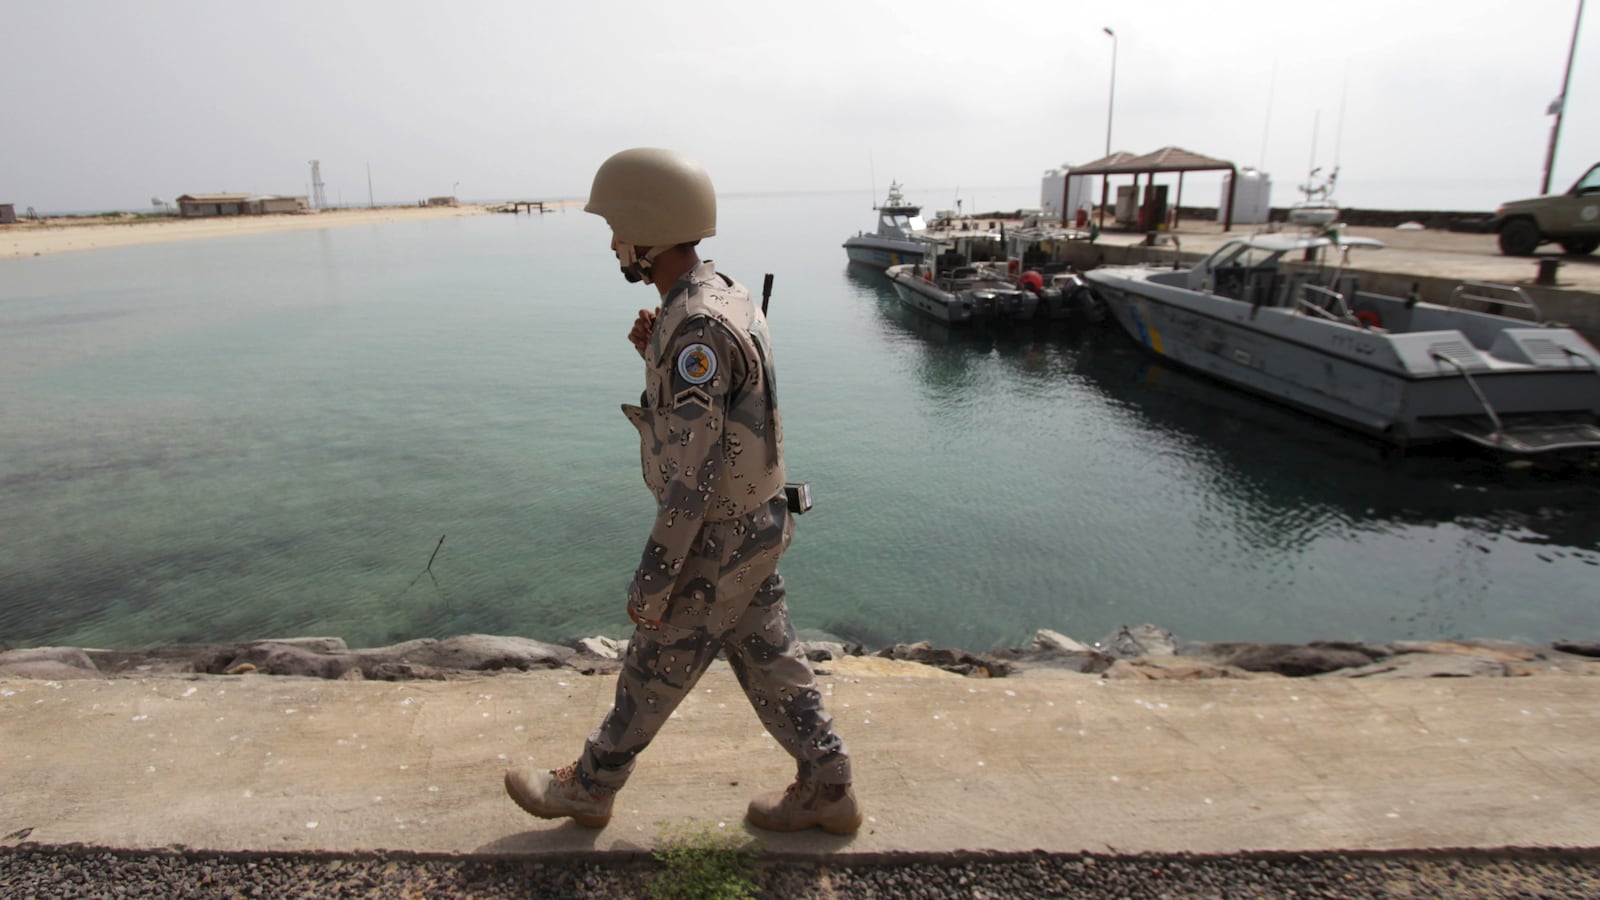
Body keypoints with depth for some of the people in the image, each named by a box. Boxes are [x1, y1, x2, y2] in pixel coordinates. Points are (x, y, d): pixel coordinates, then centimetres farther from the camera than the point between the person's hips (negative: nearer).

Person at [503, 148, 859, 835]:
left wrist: (651, 584, -19)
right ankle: (826, 791, 33)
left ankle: (588, 789, 34)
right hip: (755, 525, 9)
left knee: (652, 671, 11)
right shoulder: (723, 295, 5)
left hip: (718, 541, -9)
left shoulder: (696, 326, -28)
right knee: (767, 661, 20)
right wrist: (655, 355, -1)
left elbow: (692, 474, -27)